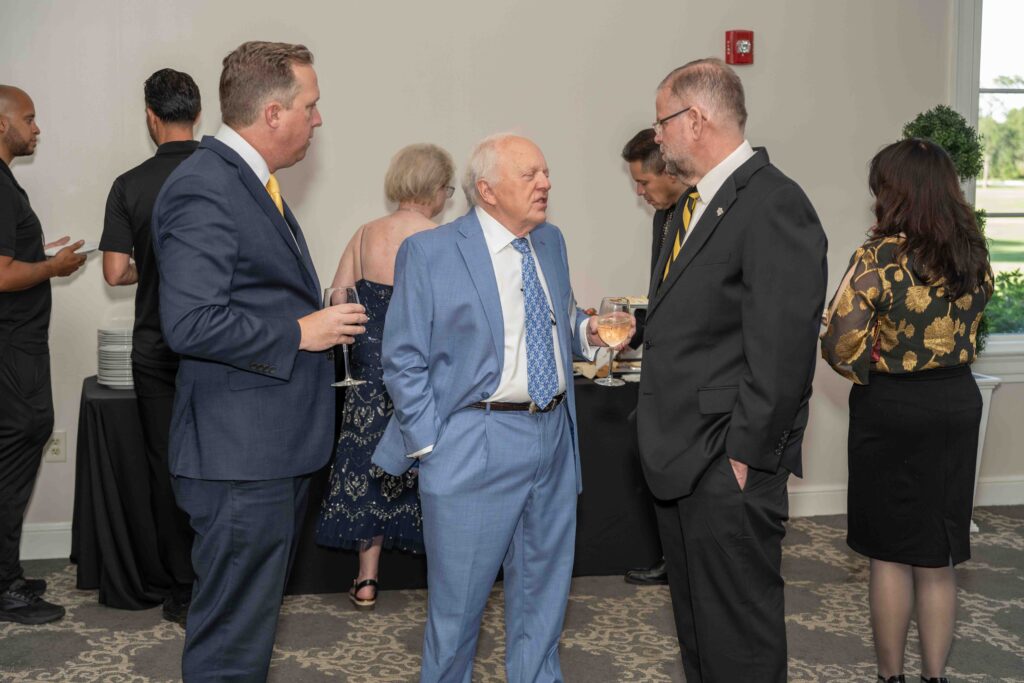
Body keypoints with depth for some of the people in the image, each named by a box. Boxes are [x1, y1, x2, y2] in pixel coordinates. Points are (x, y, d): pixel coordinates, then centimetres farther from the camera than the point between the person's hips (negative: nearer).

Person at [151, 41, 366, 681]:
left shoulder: (250, 181, 14)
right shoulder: (203, 189, -19)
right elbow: (191, 323, -26)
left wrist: (320, 319, 10)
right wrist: (299, 333, -19)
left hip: (277, 447, 11)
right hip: (240, 455, -11)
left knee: (253, 613, 23)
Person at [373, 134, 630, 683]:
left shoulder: (550, 242, 10)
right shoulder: (429, 252, -9)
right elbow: (403, 362, -9)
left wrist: (586, 332, -1)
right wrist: (432, 446, -13)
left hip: (554, 439, 6)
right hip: (475, 448, -6)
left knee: (544, 587, 17)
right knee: (458, 596, 6)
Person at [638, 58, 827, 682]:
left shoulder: (775, 205, -17)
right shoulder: (696, 202, 15)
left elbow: (782, 352, -21)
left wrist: (744, 455, -19)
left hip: (729, 471, -9)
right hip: (683, 461, 10)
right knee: (695, 626, 21)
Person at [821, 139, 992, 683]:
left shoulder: (880, 257, -17)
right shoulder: (973, 255, 1)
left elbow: (839, 345, -20)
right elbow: (971, 334, 13)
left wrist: (869, 374, -3)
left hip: (891, 410, -5)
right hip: (957, 404, 5)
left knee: (889, 553, 8)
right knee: (936, 558, 13)